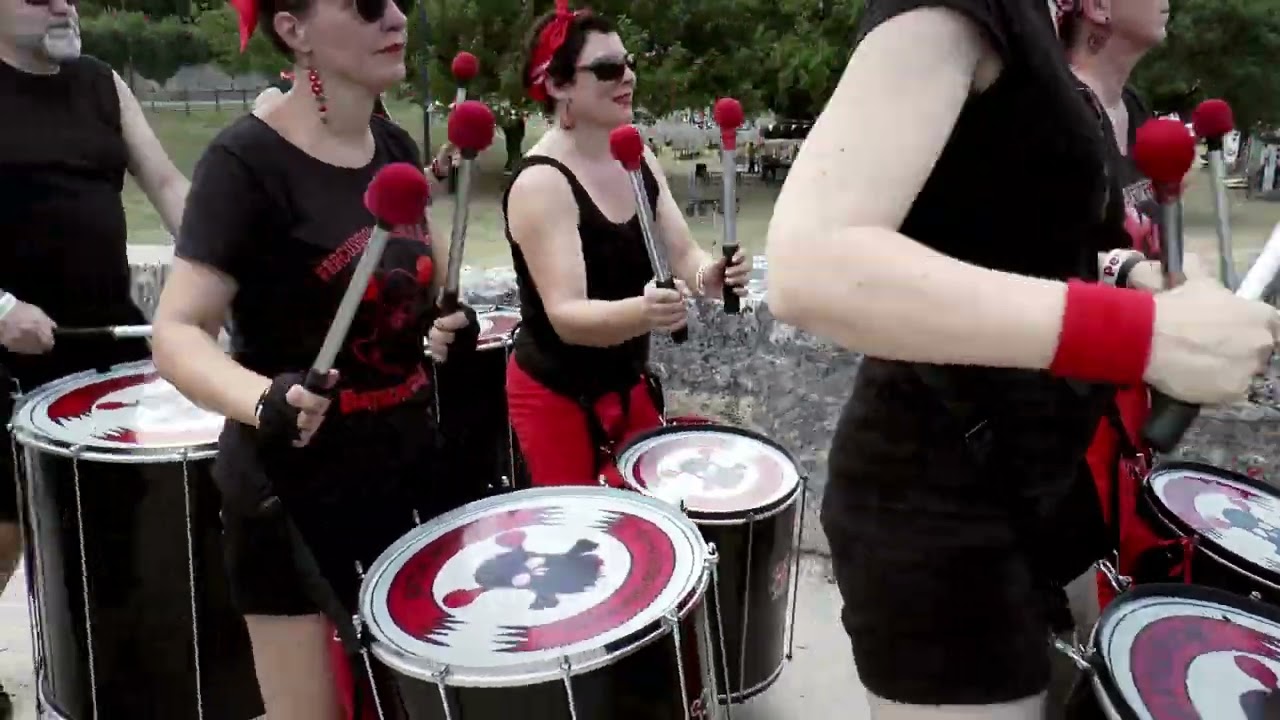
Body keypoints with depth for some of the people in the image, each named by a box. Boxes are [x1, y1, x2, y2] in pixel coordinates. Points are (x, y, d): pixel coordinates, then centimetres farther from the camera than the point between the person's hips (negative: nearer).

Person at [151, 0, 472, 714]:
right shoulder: (247, 160, -18)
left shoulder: (396, 145, 2)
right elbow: (177, 332, -22)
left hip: (408, 453, 7)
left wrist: (448, 316, 0)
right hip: (297, 480, -7)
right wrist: (266, 401, -40)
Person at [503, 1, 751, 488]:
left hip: (629, 381, 7)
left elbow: (681, 253, -1)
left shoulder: (638, 156, 1)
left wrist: (708, 276, -24)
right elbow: (566, 315, -28)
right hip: (556, 395, -7)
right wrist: (641, 312, -46)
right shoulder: (540, 183, -22)